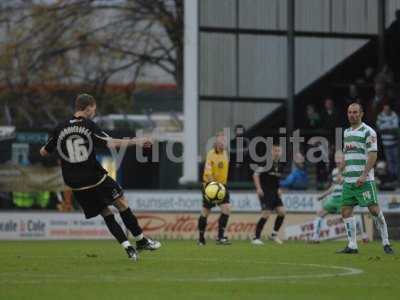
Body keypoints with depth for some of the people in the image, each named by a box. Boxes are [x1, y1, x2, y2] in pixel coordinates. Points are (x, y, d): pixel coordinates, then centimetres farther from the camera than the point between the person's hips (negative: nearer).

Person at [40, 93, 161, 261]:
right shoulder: (89, 126, -8)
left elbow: (44, 152, 10)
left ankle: (127, 247, 4)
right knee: (121, 203, 13)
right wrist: (136, 142, -7)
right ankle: (141, 241, 17)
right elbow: (111, 144, -15)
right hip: (96, 178, -4)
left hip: (75, 184, 4)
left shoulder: (60, 129, 4)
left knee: (106, 213, 12)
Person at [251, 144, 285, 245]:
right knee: (266, 214, -14)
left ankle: (274, 235, 13)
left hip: (274, 192, 7)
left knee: (282, 212, -3)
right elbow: (256, 174, -12)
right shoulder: (268, 162, -12)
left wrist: (278, 189, 15)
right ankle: (256, 238, -5)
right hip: (265, 192, -7)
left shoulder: (279, 165, 10)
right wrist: (258, 188, -19)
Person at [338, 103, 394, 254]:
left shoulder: (368, 132, -6)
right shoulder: (347, 132, 17)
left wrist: (364, 175, -19)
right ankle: (352, 246, 6)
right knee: (346, 211, 2)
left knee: (374, 209, -10)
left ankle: (386, 243, -2)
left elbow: (373, 155, -13)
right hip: (348, 180, 7)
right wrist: (343, 172, 15)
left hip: (364, 180, -7)